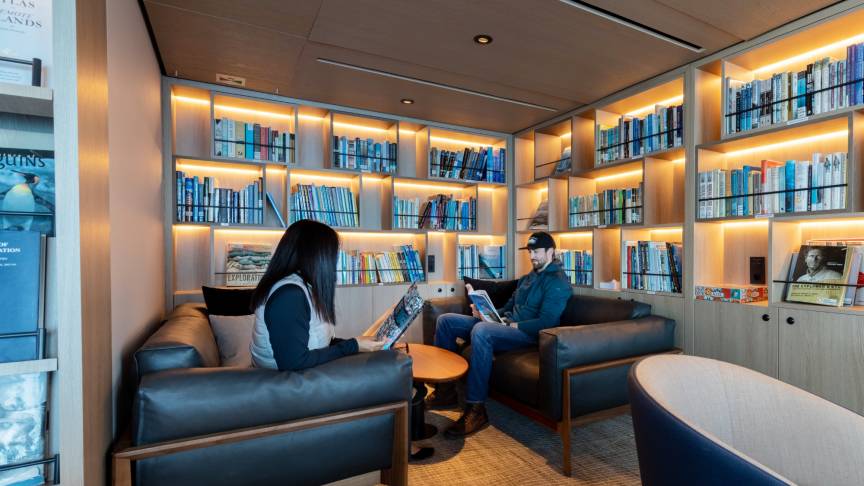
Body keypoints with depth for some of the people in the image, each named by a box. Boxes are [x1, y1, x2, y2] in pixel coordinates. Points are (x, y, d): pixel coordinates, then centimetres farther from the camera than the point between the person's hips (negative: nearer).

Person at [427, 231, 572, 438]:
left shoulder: (558, 281, -7)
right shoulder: (528, 277, 22)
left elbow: (546, 323, -17)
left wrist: (514, 325, -17)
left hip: (528, 334, -9)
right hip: (506, 325, 9)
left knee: (480, 331, -40)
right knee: (446, 320, -1)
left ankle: (476, 409, -31)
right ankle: (446, 389, 0)